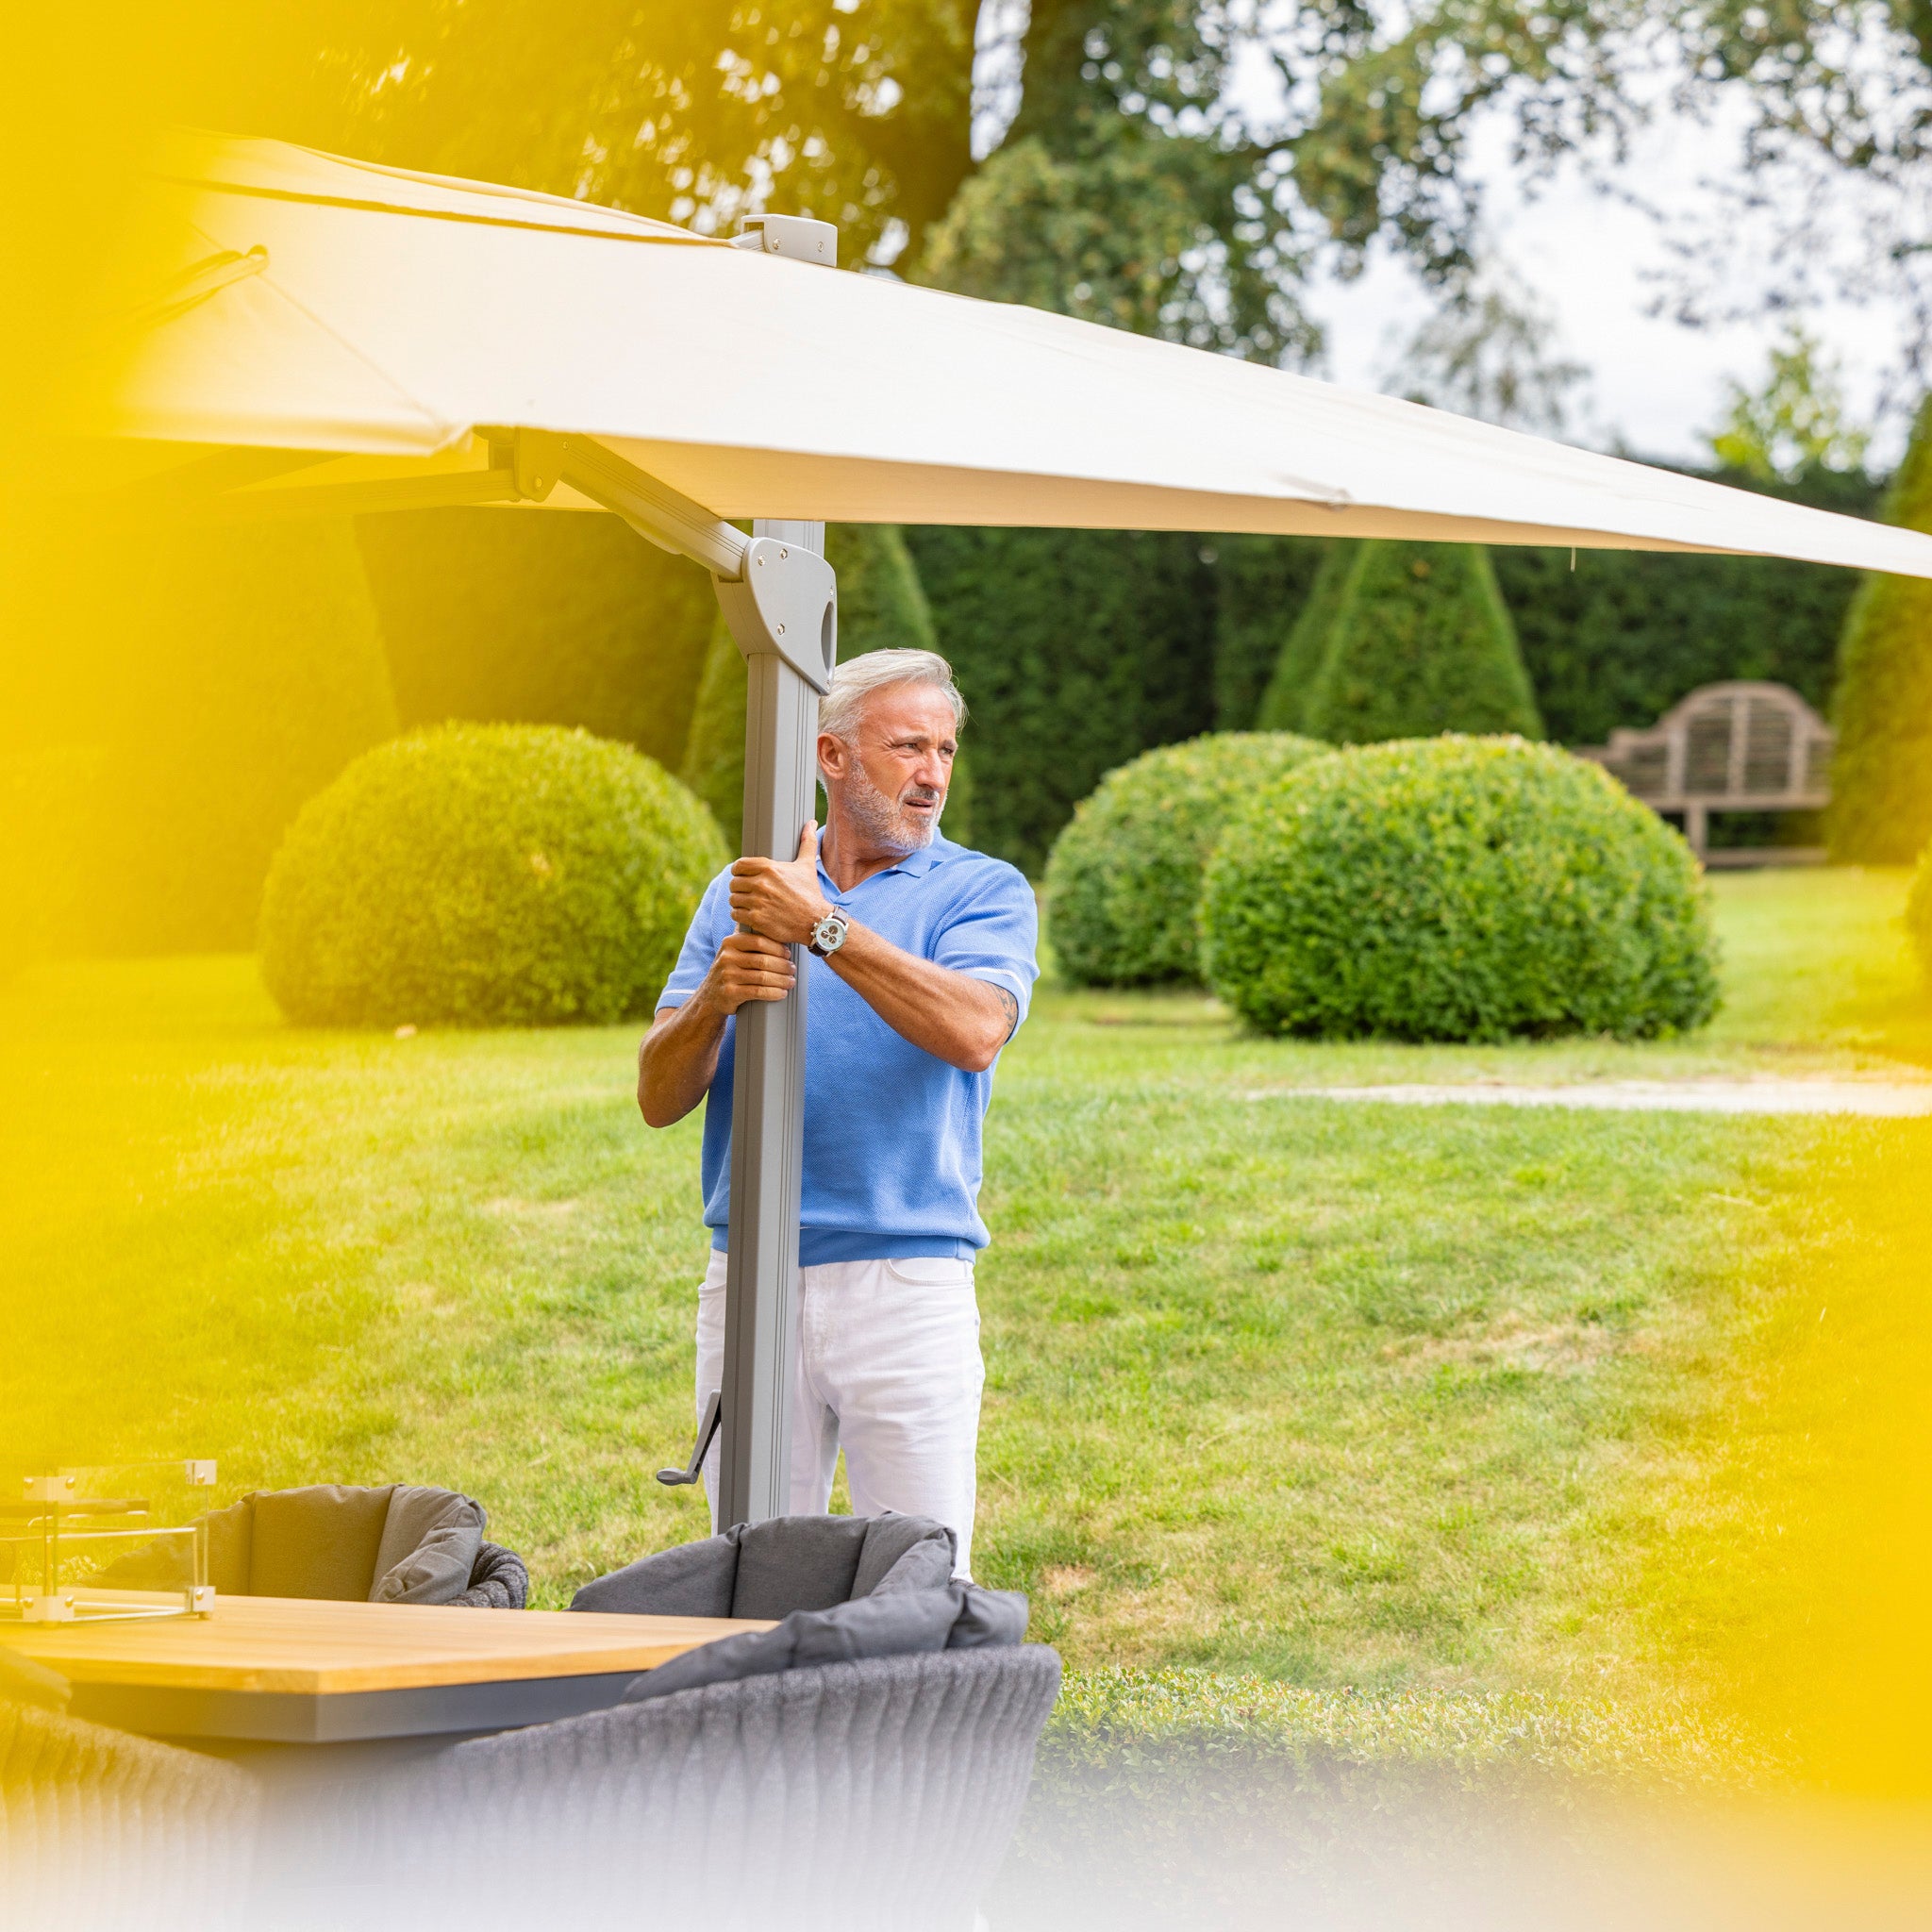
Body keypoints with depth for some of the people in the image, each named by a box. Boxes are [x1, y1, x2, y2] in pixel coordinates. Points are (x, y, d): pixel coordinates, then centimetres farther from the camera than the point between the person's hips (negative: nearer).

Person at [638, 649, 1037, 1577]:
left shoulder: (983, 892, 5)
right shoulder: (738, 894, 13)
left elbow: (973, 1032, -17)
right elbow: (658, 1098, 5)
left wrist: (822, 925, -19)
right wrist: (713, 1001, -15)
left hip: (907, 1282, -3)